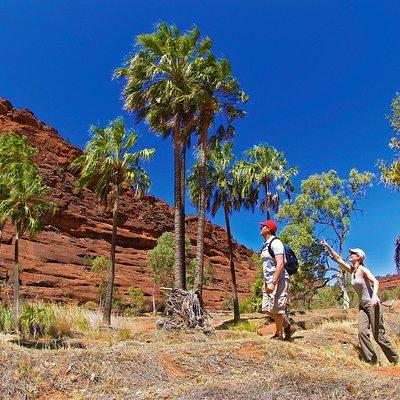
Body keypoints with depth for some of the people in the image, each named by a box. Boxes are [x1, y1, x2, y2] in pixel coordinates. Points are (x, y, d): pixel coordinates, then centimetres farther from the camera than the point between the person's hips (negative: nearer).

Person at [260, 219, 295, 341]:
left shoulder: (275, 243, -13)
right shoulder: (266, 245, 17)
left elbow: (280, 264, -22)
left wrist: (273, 283, -27)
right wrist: (265, 283, 21)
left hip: (278, 281, -10)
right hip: (269, 282, 10)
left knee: (276, 309, -4)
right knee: (267, 309, 9)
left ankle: (279, 334, 14)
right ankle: (288, 327, 22)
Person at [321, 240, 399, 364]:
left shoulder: (363, 270, -11)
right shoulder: (352, 270, 8)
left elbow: (375, 281, -25)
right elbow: (338, 259, 11)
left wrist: (374, 295, -41)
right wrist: (328, 247, 7)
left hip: (372, 304, -7)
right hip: (362, 306, 7)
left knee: (378, 335, -4)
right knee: (362, 332, -7)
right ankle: (372, 361, -2)